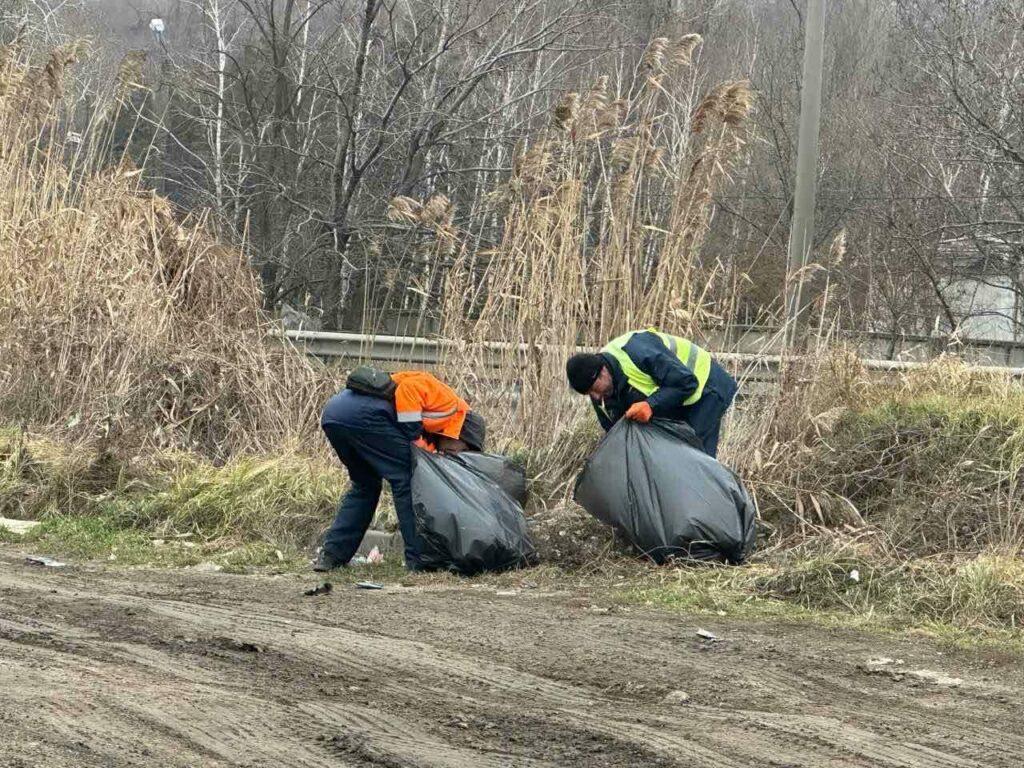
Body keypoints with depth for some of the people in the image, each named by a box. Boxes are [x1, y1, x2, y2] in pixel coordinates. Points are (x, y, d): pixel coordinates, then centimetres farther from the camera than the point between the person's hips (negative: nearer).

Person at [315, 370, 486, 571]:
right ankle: (419, 559, -2)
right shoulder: (452, 405, 2)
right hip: (362, 413, -10)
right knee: (406, 480, -1)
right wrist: (414, 435, -8)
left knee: (365, 485, 25)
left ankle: (330, 555, 20)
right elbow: (409, 388, -12)